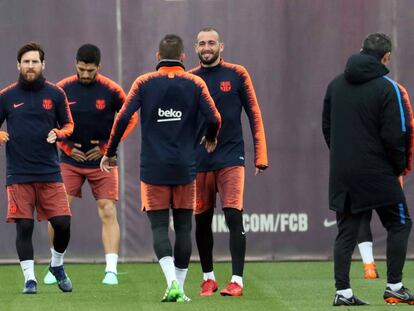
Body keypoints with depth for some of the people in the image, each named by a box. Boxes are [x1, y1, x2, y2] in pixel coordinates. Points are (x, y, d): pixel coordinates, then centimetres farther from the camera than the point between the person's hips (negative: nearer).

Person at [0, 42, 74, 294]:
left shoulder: (55, 94, 5)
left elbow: (68, 126, 13)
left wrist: (58, 133, -8)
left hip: (50, 172, 1)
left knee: (63, 224, -4)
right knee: (24, 227, -4)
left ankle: (57, 265, 23)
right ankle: (30, 278, 6)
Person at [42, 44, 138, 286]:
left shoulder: (111, 91, -7)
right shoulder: (62, 89, -4)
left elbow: (131, 119, 3)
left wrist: (107, 146, -5)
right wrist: (66, 146, -4)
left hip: (102, 161, -1)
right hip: (70, 161, 1)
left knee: (108, 212, -8)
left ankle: (111, 270, -8)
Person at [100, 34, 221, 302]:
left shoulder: (144, 83, 2)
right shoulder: (195, 83, 2)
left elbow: (123, 118, -5)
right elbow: (214, 119, -4)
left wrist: (110, 153, 6)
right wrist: (210, 139, 18)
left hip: (154, 168, 0)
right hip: (185, 169, 1)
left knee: (159, 227, -1)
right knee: (183, 228, 8)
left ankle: (172, 281, -21)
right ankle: (179, 289, 8)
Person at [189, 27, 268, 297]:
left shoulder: (236, 75, 2)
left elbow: (254, 115, 3)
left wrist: (260, 155, -2)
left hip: (231, 159, -3)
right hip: (198, 161, 3)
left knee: (234, 217, -11)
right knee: (202, 221, 7)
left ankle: (237, 280, -10)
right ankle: (208, 278, 21)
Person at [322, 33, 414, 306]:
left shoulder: (336, 85, 9)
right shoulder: (388, 89, -11)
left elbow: (326, 127, 15)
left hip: (342, 174, 5)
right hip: (378, 173, -5)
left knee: (346, 231, 9)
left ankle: (343, 291, 2)